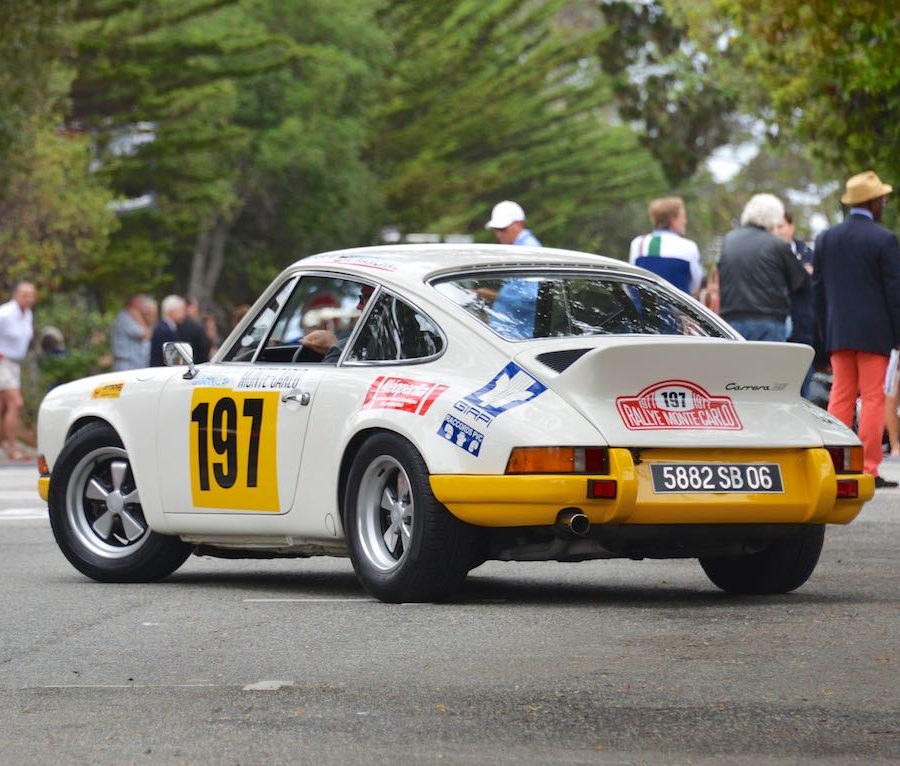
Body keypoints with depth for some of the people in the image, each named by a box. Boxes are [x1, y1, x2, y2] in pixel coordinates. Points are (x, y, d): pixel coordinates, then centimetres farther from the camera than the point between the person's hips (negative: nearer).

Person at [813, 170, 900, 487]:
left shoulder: (825, 239, 7)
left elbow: (818, 291, 10)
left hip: (838, 332, 5)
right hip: (874, 332, -5)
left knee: (840, 398, 8)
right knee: (873, 399, -2)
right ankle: (868, 470, -5)